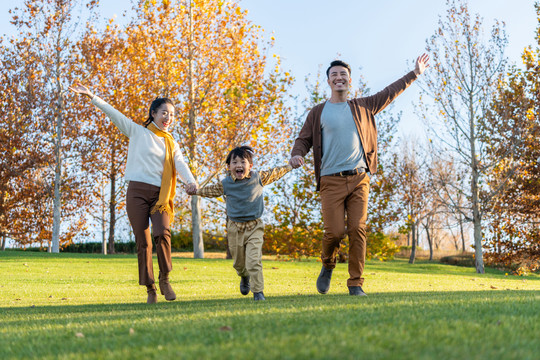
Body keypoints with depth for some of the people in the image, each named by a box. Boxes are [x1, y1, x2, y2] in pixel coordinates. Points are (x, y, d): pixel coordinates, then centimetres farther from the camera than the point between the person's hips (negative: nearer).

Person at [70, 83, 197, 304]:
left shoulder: (171, 143, 15)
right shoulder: (138, 132, 8)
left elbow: (180, 164, 0)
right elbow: (114, 114, 1)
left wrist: (191, 182, -21)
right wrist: (91, 97, -9)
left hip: (160, 194, 1)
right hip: (138, 191, -1)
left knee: (162, 233, -21)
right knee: (143, 242, -3)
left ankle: (164, 278, -2)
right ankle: (150, 289, 5)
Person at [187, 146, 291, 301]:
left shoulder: (258, 178, -4)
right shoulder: (225, 184, -4)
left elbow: (274, 173, 13)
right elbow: (211, 190, 16)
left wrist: (290, 166, 19)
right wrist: (196, 192, 19)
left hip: (254, 226, -2)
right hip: (235, 227, 2)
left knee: (254, 260, -15)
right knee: (238, 262, 14)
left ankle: (258, 291, -3)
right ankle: (245, 277, 48)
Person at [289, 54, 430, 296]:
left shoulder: (362, 107, 16)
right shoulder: (318, 112, 10)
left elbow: (389, 93, 25)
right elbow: (304, 139, 9)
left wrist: (415, 73, 28)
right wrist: (297, 155, -13)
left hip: (359, 178, 2)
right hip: (331, 180, -2)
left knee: (357, 229, -7)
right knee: (334, 232, -10)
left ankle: (356, 283, 1)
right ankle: (327, 266, 21)